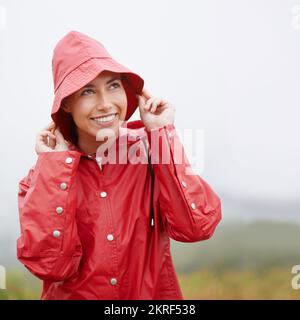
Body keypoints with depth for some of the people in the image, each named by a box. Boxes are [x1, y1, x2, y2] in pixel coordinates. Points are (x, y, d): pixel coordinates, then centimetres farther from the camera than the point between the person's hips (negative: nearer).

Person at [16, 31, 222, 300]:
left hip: (153, 293, 1)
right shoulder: (44, 173, -4)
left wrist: (162, 133, -12)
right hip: (74, 294, 0)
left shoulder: (150, 149, -4)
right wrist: (57, 163, -14)